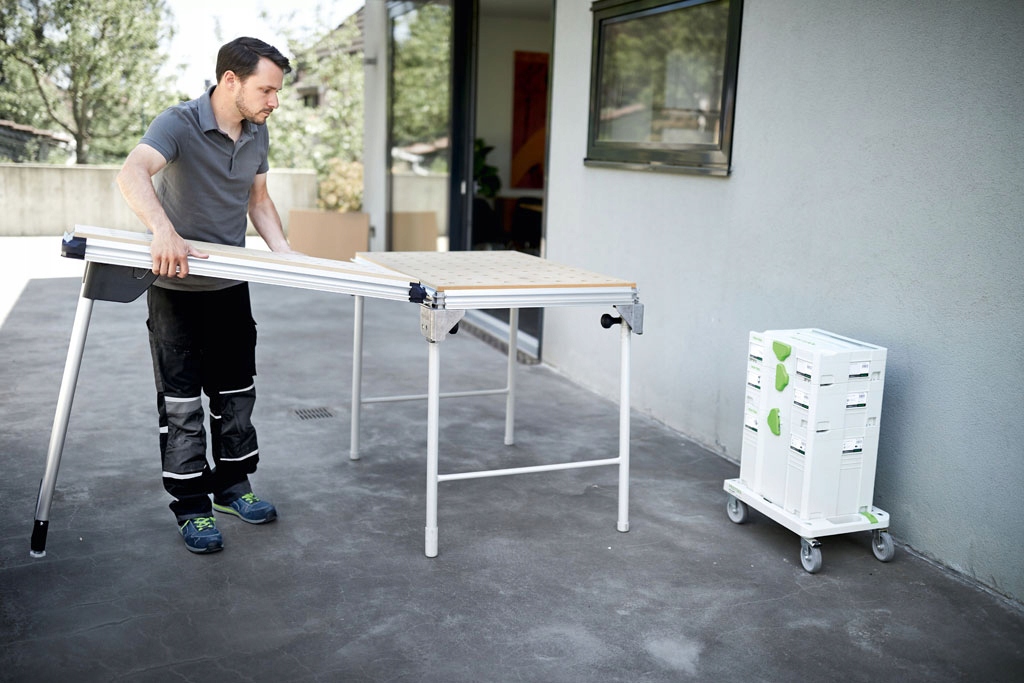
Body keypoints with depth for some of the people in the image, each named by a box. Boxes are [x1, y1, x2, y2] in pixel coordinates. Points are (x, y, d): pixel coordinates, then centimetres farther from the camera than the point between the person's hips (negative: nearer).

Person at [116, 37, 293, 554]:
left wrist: (283, 253, -1)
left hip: (231, 283, 7)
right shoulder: (179, 123, -19)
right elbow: (133, 173, -37)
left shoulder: (257, 133, 3)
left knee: (236, 389, 13)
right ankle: (191, 506, 11)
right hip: (177, 284, -6)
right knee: (181, 398, 0)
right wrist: (164, 230, -55)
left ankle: (232, 483, 28)